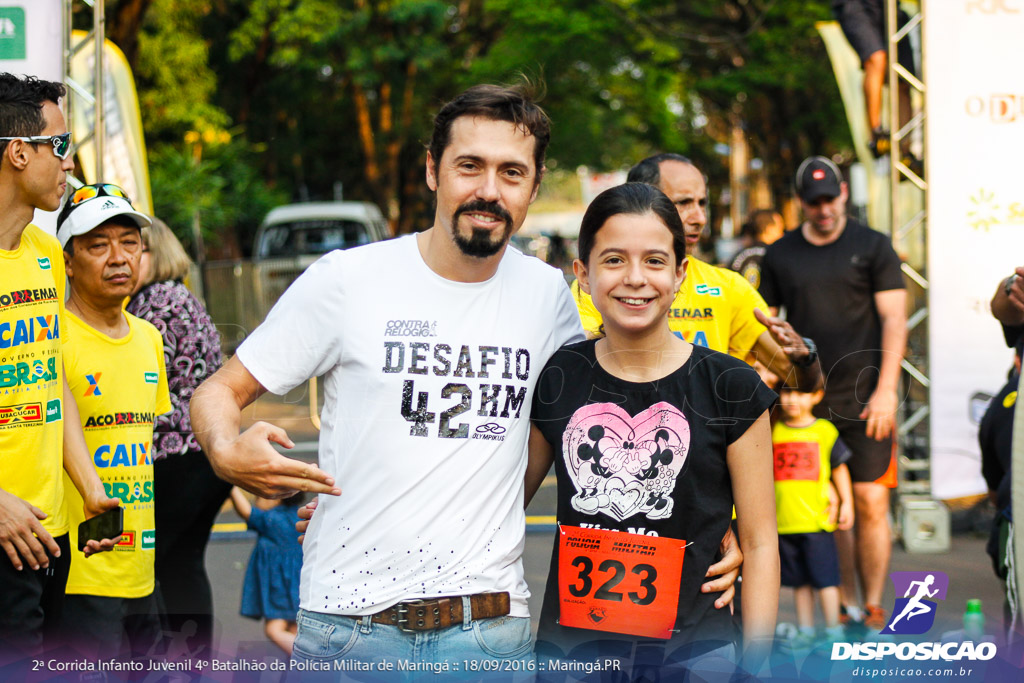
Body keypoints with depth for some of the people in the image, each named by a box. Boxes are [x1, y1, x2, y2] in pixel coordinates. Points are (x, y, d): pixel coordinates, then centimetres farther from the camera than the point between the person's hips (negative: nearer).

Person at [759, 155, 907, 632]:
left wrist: (886, 390, -10)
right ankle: (845, 606, 13)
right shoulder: (780, 256, 10)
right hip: (808, 402, 2)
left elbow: (894, 320, -1)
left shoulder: (873, 247, 3)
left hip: (865, 400, -2)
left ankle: (874, 610, 3)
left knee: (870, 504, -5)